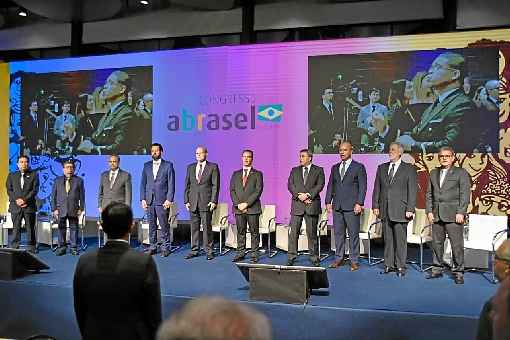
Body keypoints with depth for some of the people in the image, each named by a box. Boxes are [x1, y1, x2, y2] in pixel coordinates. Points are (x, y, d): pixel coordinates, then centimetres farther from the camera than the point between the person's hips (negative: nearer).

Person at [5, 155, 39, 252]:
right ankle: (14, 248, 8)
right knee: (16, 228, 3)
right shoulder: (12, 175, 14)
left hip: (29, 206, -1)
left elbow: (35, 190, -2)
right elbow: (9, 190, 6)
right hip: (15, 206, 1)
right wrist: (17, 200, -10)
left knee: (30, 228, 2)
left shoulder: (33, 175, 7)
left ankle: (31, 249, 8)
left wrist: (25, 200, -12)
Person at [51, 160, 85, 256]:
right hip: (61, 210, 1)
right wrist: (54, 209, 0)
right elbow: (53, 196, 7)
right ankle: (62, 247, 16)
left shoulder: (78, 180, 4)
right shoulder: (58, 180, 8)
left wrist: (81, 208, -2)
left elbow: (82, 196, 4)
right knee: (61, 229, 5)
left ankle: (73, 248, 14)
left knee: (74, 229, 5)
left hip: (74, 210, -1)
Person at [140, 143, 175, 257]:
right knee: (152, 225, 8)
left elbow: (171, 184, -3)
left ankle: (165, 248, 8)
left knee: (164, 225, -1)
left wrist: (169, 199, -10)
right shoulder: (147, 165, 13)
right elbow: (143, 183, 12)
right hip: (149, 201, 4)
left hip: (162, 201, -4)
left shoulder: (168, 165, 1)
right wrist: (143, 199, 3)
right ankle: (152, 247, 17)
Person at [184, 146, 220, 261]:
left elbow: (215, 185, -3)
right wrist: (186, 201, 5)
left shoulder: (213, 167, 2)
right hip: (193, 202, 4)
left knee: (207, 226, -2)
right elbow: (187, 185, 13)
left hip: (206, 202, -4)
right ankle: (194, 250, 17)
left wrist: (213, 201, -11)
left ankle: (208, 251, 7)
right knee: (194, 227, 8)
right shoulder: (190, 167, 14)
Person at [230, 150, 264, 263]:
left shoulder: (257, 174, 4)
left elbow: (258, 191, -6)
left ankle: (254, 255, 7)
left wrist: (247, 203, -14)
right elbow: (232, 190, 8)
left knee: (254, 232, 1)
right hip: (238, 208, 3)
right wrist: (238, 204, -7)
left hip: (253, 208, -3)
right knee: (240, 232, 7)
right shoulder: (236, 174, 14)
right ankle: (240, 253, 15)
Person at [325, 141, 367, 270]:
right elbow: (330, 185, 16)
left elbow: (362, 187, -4)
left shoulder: (359, 167, 1)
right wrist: (328, 201, 7)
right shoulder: (335, 168, 15)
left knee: (353, 234, -1)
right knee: (338, 233, 9)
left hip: (351, 206, -5)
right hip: (337, 206, 5)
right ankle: (339, 258, 18)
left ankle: (354, 261, 7)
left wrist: (359, 203, -12)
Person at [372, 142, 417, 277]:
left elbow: (412, 191, -3)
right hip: (385, 210, 4)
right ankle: (389, 264, 18)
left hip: (400, 210, -4)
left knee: (400, 239, 0)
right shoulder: (382, 168, 13)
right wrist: (375, 206, 5)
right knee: (387, 238, 9)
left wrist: (410, 209, -10)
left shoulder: (409, 169, 1)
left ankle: (400, 266, 9)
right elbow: (377, 188, 13)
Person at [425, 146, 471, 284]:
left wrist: (461, 212, -11)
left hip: (453, 215, -4)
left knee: (457, 244, -3)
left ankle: (458, 272, 6)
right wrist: (429, 211, 6)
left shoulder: (461, 173, 3)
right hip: (437, 215, 4)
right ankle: (437, 269, 21)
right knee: (436, 243, 9)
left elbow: (465, 194, -4)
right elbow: (429, 194, 15)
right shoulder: (433, 173, 16)